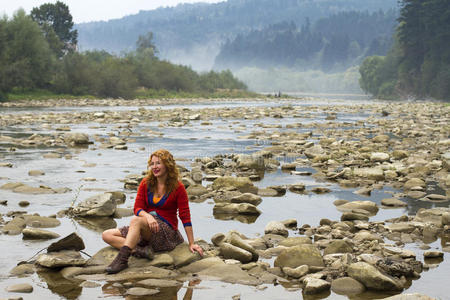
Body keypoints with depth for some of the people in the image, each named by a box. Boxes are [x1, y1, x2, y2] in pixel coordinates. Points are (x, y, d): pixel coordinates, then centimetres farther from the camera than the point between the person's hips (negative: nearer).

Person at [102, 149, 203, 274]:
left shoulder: (177, 187, -5)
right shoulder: (146, 183, 7)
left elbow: (185, 216, -5)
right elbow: (137, 208, -1)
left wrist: (191, 244, -7)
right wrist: (148, 216, -25)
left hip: (167, 231, -6)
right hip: (146, 230, 6)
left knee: (136, 220, -34)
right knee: (107, 235, -11)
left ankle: (122, 259, -43)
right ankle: (141, 251, -30)